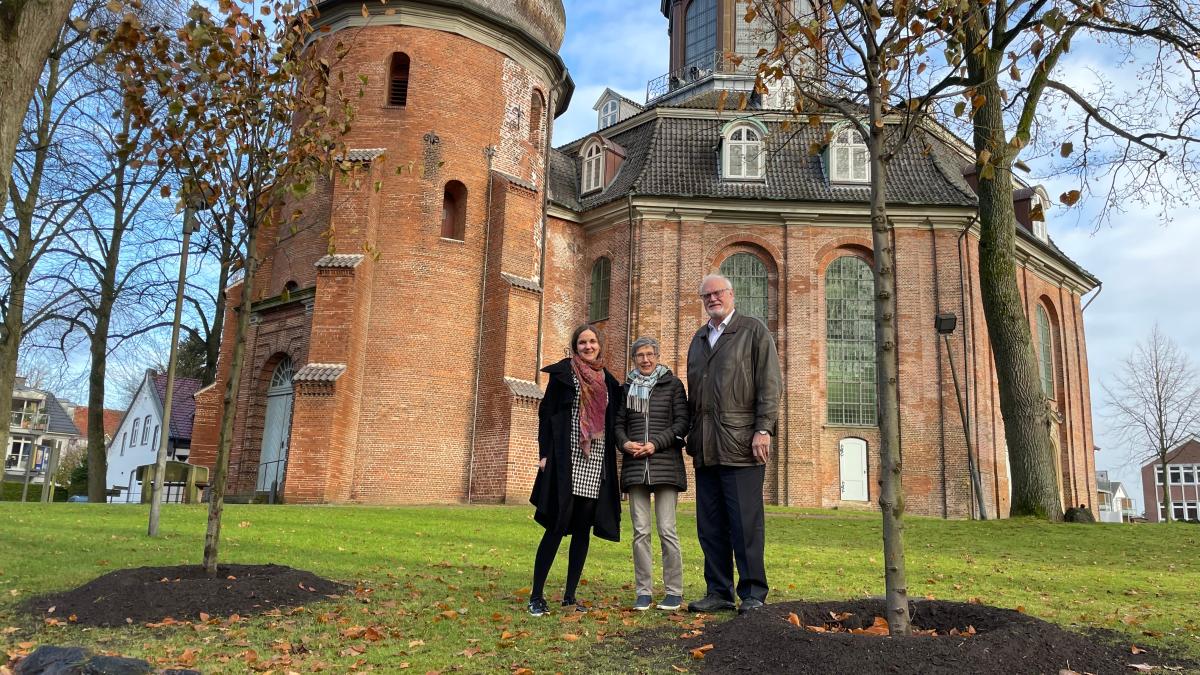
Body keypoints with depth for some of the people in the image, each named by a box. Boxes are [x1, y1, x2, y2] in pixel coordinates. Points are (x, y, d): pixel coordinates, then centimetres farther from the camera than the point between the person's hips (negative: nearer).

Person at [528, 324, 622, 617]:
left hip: (596, 462, 5)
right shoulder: (563, 373, 2)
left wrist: (617, 453, 11)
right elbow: (546, 413, -2)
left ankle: (570, 595, 15)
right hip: (566, 460, -5)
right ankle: (536, 596, 2)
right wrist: (544, 454, -10)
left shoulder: (609, 381, 15)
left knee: (583, 528, 6)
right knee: (558, 525, -7)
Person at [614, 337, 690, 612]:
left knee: (667, 530, -4)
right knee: (640, 531, 2)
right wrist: (624, 443, -7)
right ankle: (644, 592, 9)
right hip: (635, 466, 3)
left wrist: (656, 443, -11)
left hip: (665, 464, -3)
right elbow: (618, 423, 14)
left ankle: (674, 591, 5)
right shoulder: (626, 388, 15)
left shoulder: (672, 384, 6)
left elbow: (682, 422, 0)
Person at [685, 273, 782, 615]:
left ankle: (753, 594, 6)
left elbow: (770, 383, -4)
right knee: (710, 525, 8)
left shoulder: (754, 331, 3)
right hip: (706, 448, 6)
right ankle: (719, 592, 17)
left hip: (741, 444, -6)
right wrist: (692, 436, 14)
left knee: (745, 522, -3)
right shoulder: (698, 339, 21)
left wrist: (763, 429, -13)